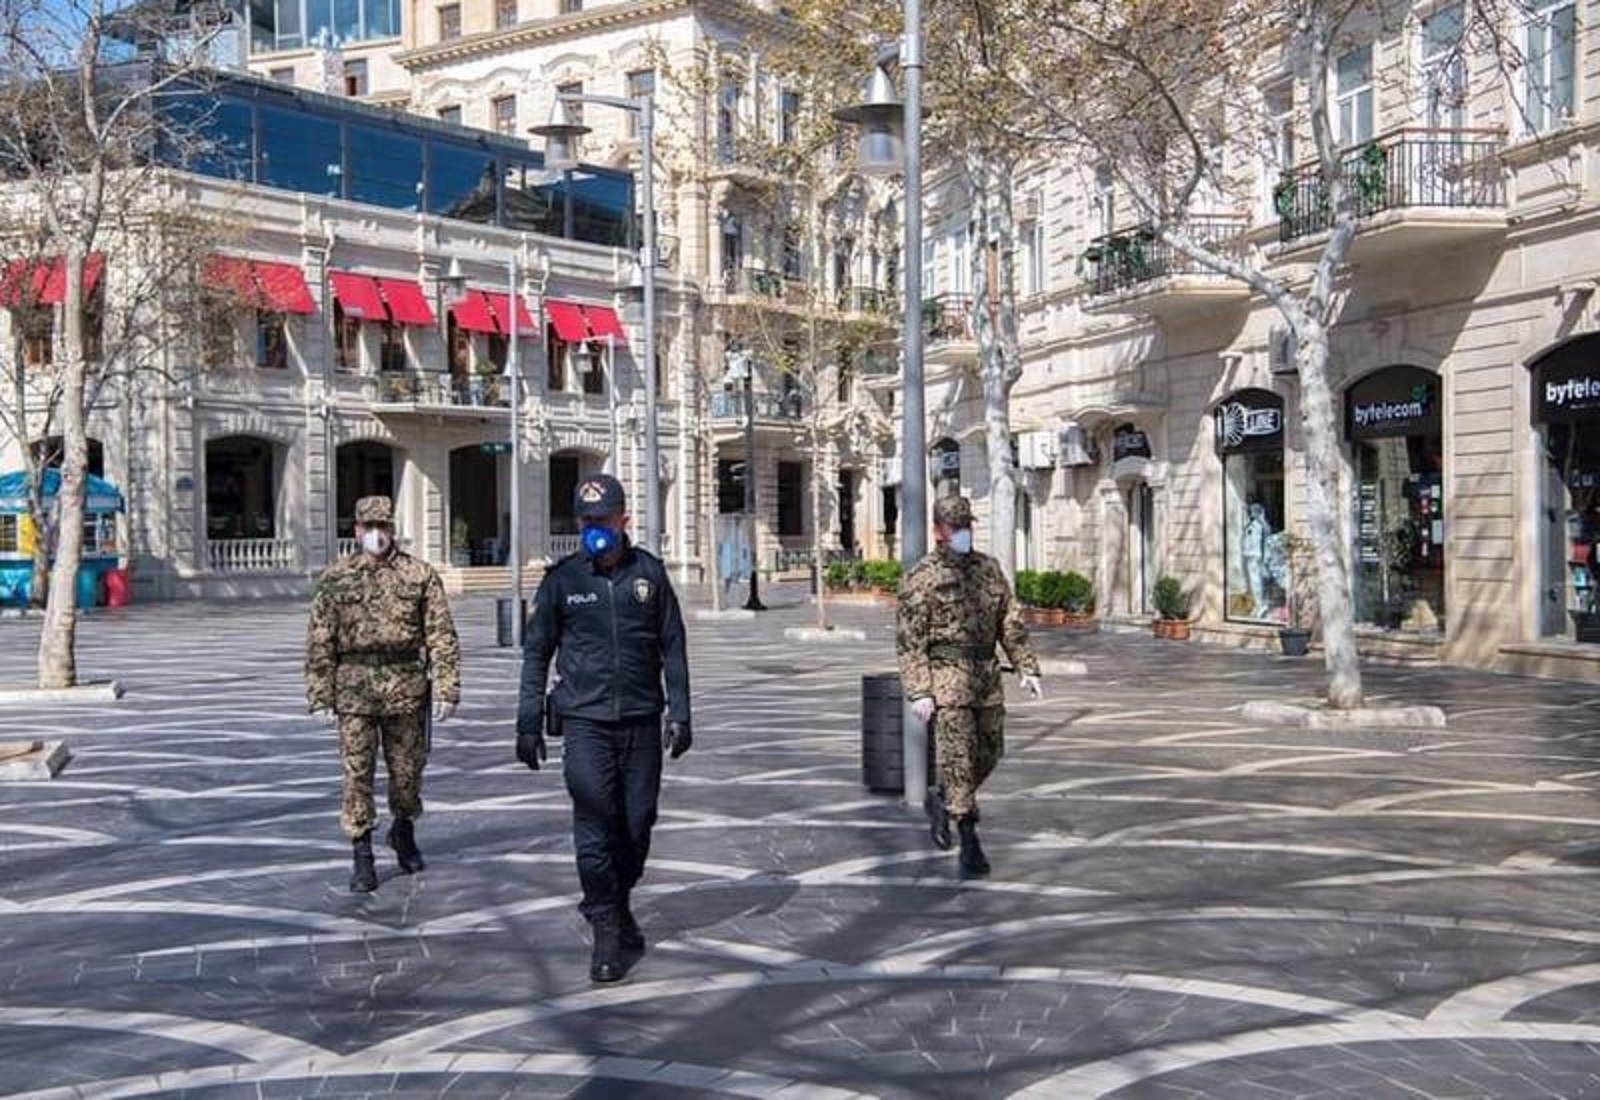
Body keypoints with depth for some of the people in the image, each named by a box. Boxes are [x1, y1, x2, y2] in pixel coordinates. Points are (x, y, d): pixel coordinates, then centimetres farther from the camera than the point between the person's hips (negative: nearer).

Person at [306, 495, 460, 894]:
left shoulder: (420, 574, 2)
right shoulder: (336, 577, 3)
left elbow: (441, 635, -1)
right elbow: (319, 640, 4)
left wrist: (447, 690, -7)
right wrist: (321, 695, -2)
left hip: (407, 687, 0)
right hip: (355, 687, 0)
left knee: (408, 769, 11)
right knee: (357, 773, 0)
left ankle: (403, 831, 36)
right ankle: (362, 856, 9)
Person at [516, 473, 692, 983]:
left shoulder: (649, 572, 4)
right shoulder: (563, 579, 1)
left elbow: (673, 646, 9)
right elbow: (536, 652, 6)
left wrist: (679, 714, 4)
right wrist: (529, 722, 3)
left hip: (642, 720, 2)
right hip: (585, 720, -2)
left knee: (637, 825, 9)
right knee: (595, 827, -9)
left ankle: (616, 907, 32)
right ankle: (608, 934, 1)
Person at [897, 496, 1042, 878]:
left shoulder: (989, 568, 11)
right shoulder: (922, 577, -6)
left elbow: (1011, 622, 14)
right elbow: (909, 640, -8)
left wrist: (1027, 668, 4)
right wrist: (918, 692, -16)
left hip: (986, 674, 6)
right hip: (947, 674, -6)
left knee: (989, 751, 13)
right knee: (957, 756, -8)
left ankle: (940, 802, 36)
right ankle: (970, 844, -4)